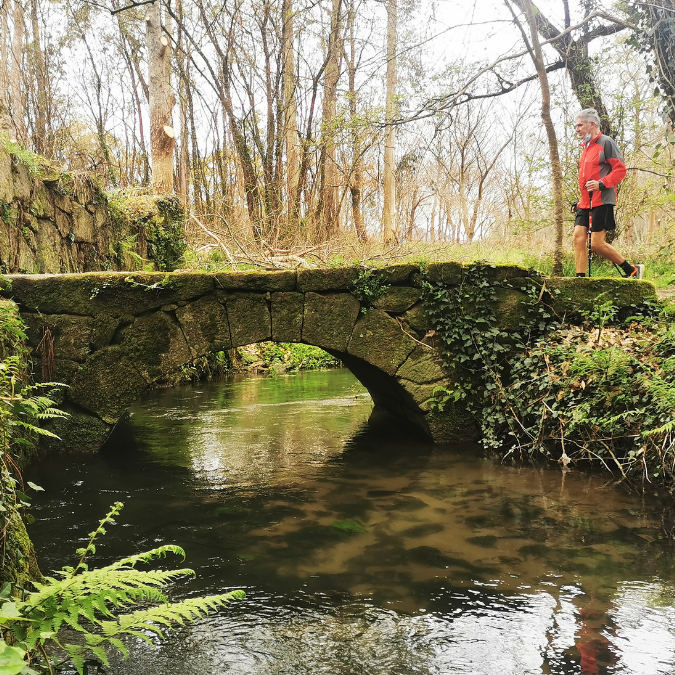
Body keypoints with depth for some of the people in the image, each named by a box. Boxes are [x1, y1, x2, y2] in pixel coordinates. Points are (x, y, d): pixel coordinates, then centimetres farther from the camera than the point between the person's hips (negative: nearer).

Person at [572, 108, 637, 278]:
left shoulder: (606, 142, -5)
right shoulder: (586, 146, 19)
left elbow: (620, 170, -11)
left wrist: (601, 184, -25)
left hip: (602, 201, -8)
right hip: (586, 202, 8)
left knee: (597, 244, -10)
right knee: (578, 237, -5)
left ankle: (631, 270, 7)